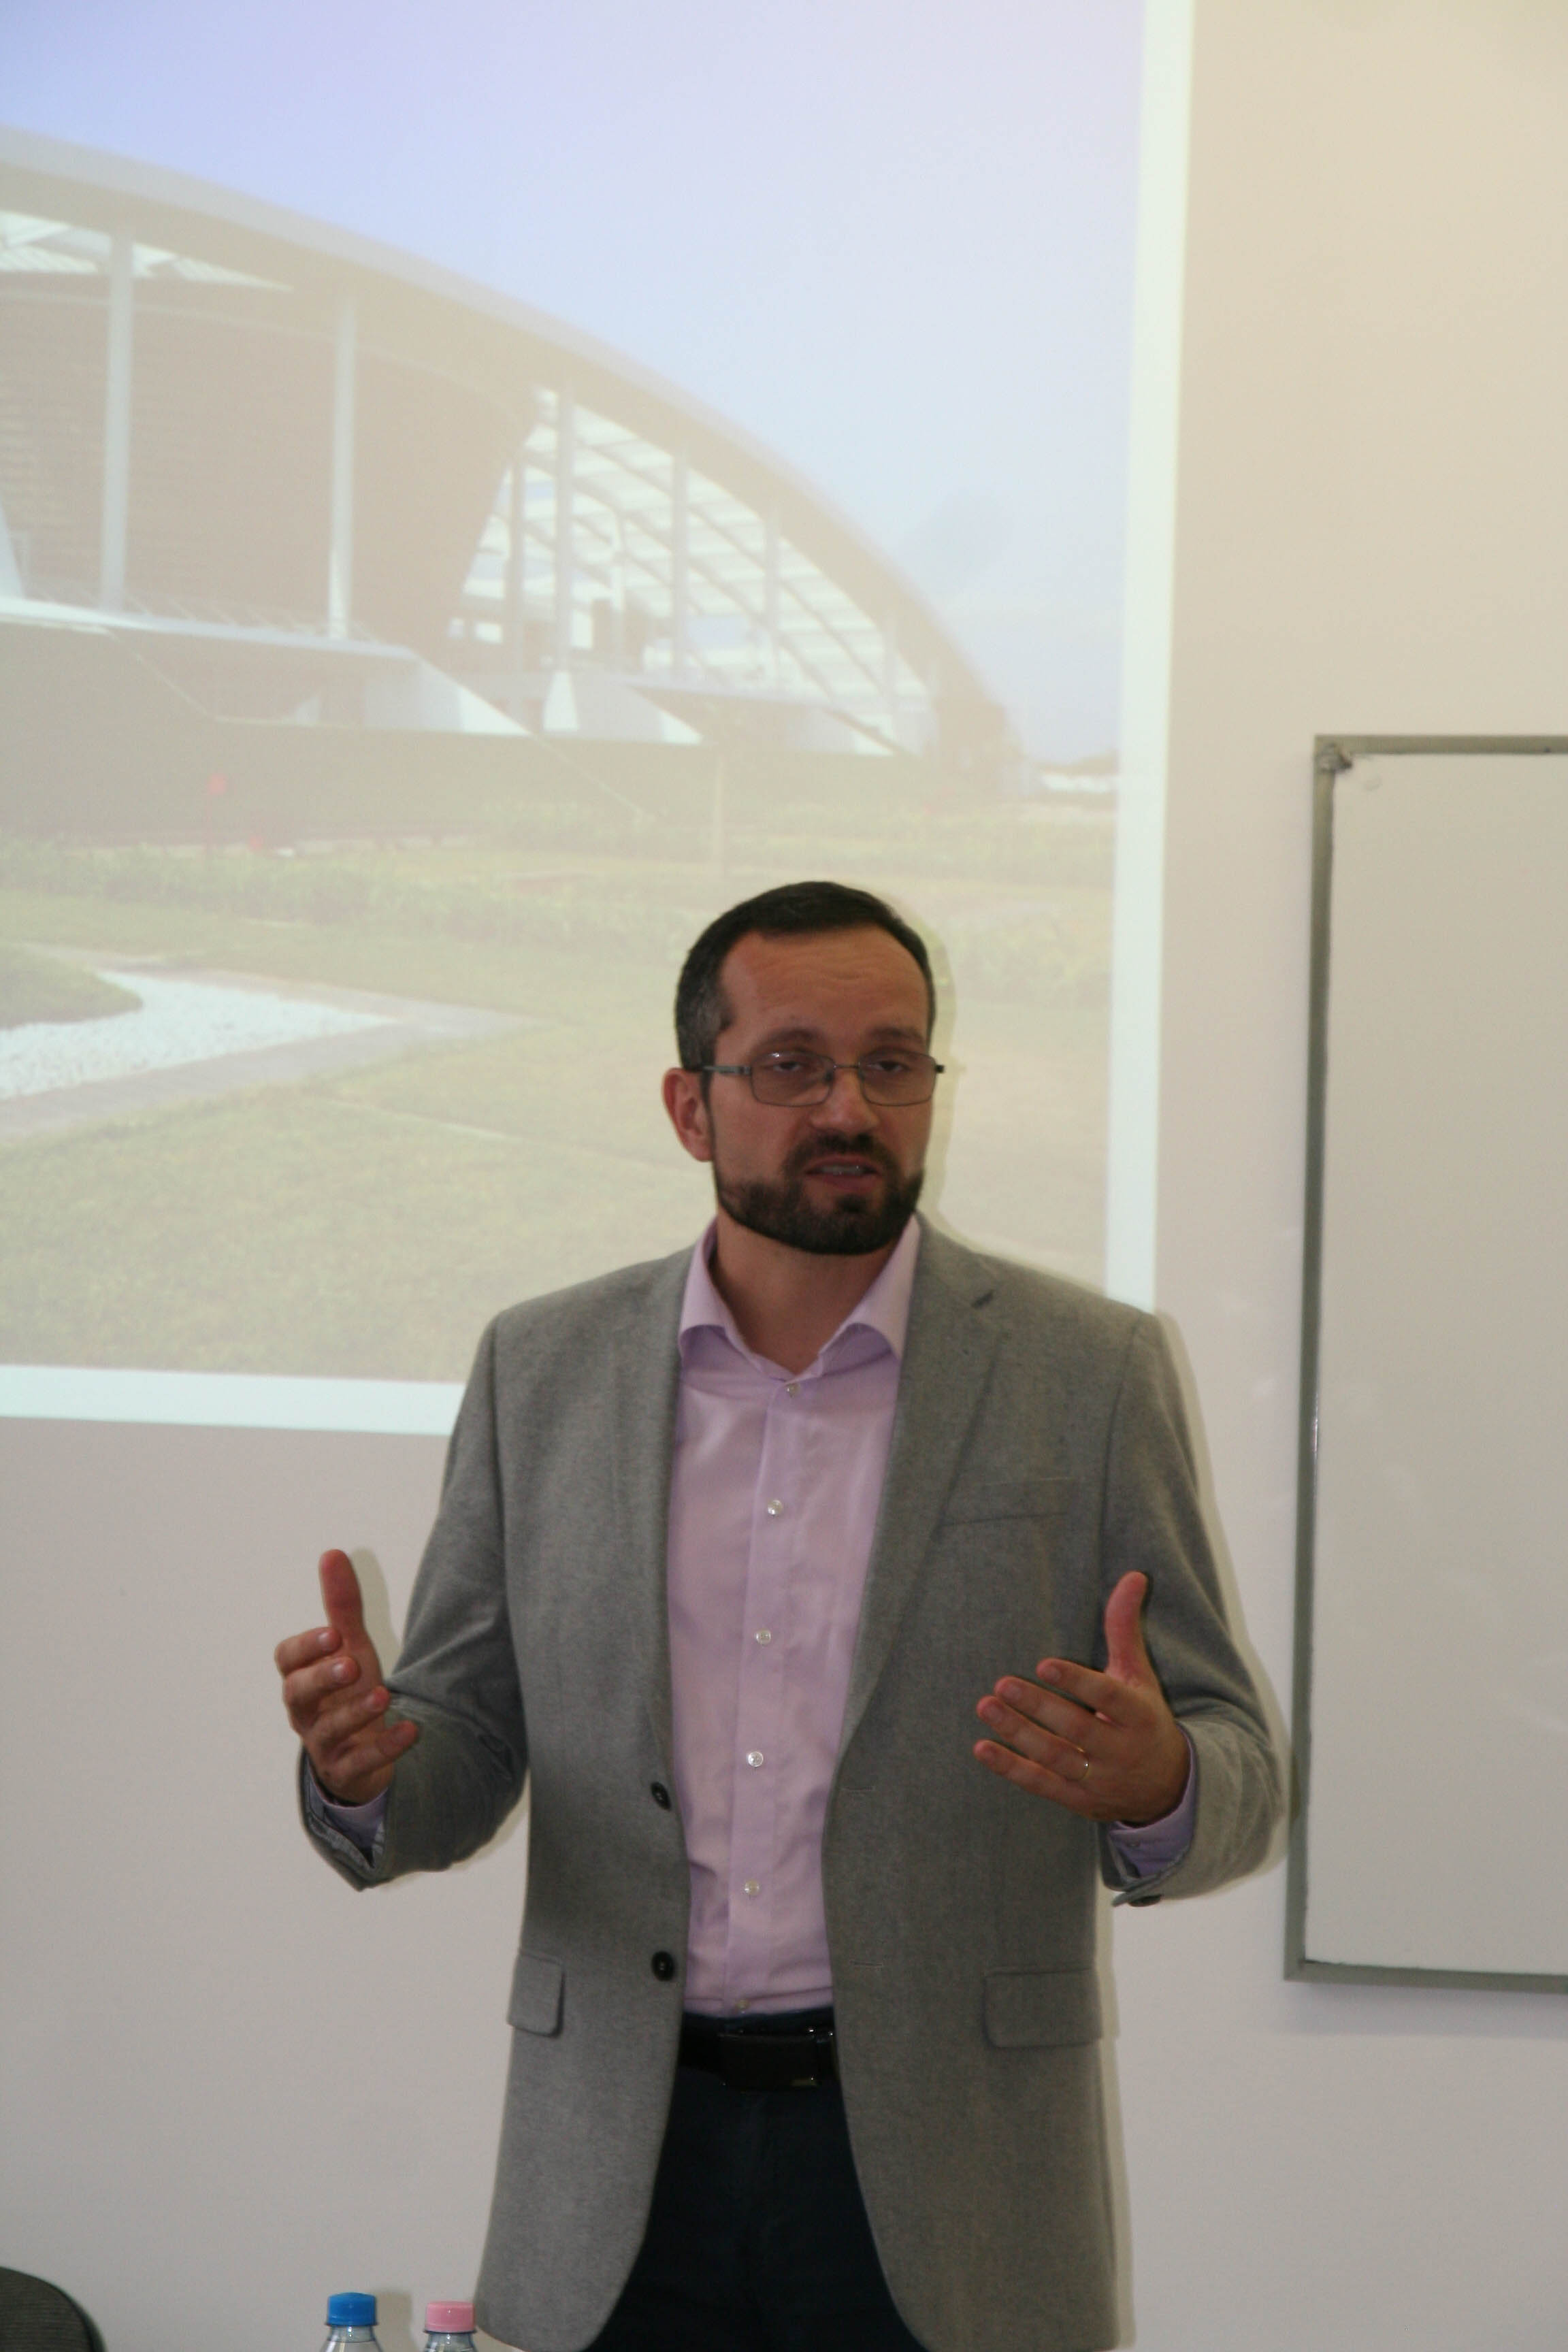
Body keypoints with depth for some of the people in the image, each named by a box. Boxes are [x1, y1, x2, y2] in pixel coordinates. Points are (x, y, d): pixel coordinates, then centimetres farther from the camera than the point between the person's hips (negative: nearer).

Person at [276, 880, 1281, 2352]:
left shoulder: (1088, 1374, -1)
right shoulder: (543, 1372, 5)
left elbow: (1235, 1773, 0)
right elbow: (457, 1765, 8)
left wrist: (1155, 1786, -23)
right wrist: (363, 1770, -15)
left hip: (938, 2170, -1)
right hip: (622, 2169, 2)